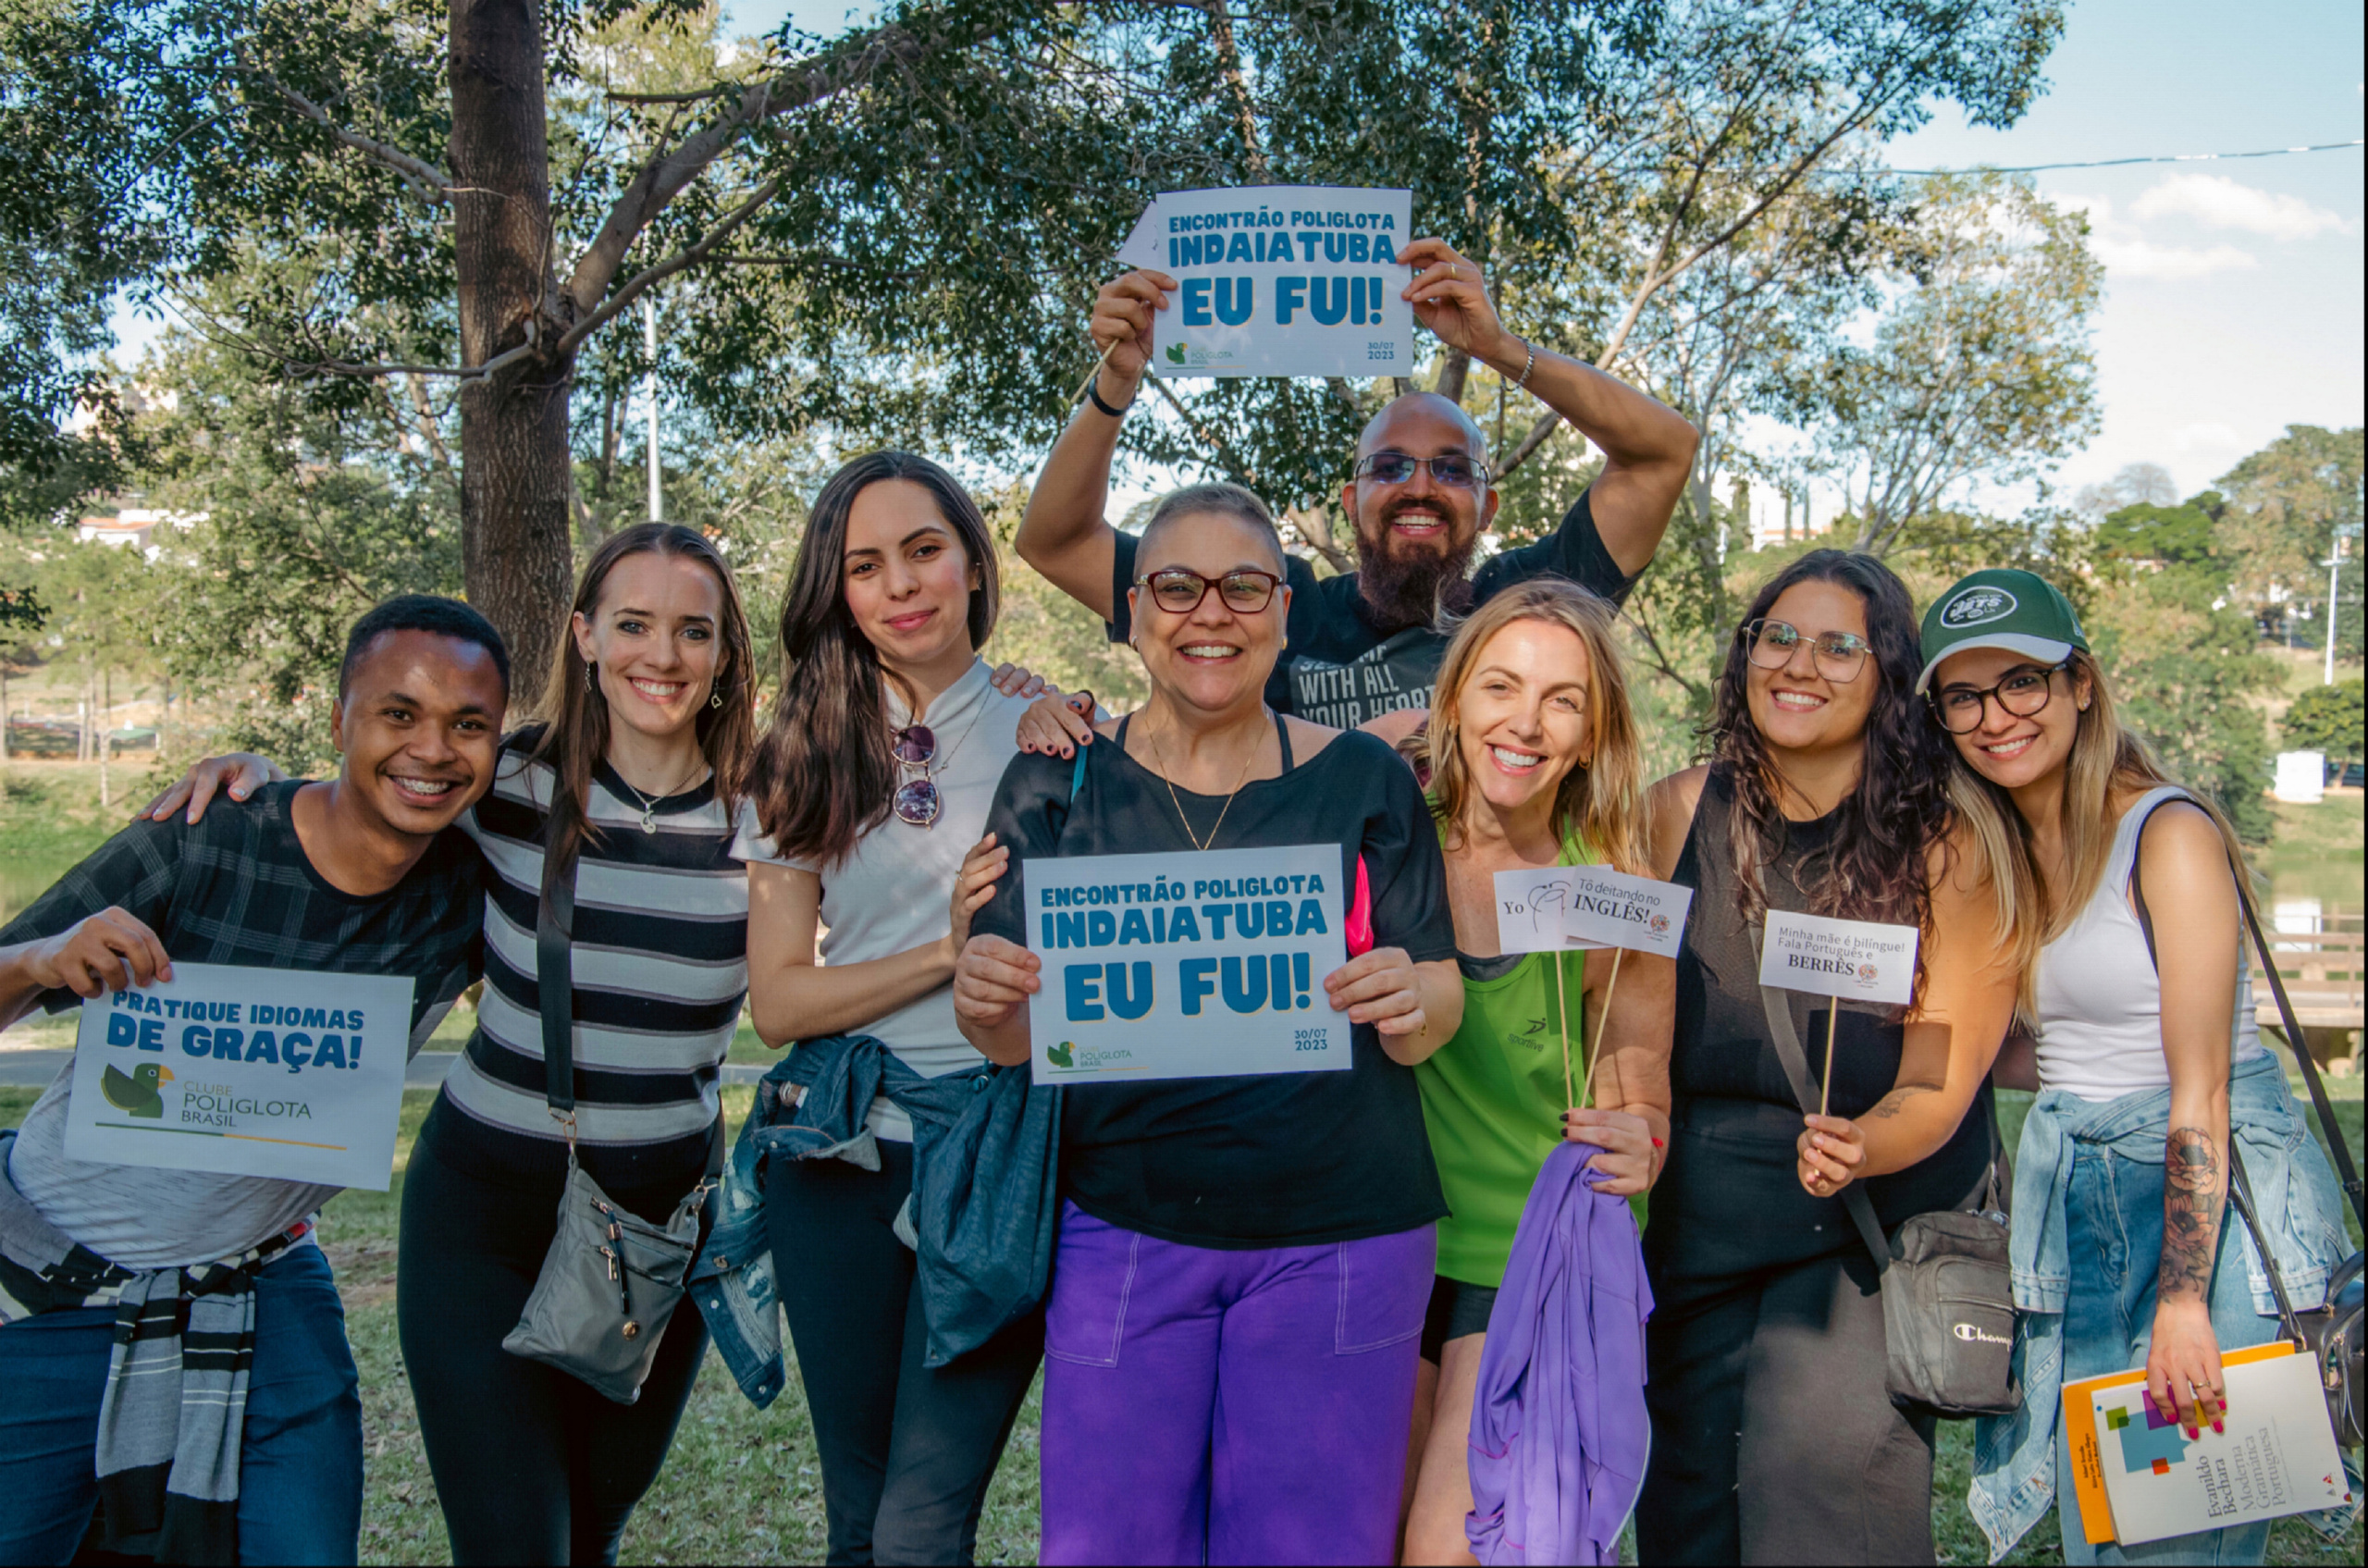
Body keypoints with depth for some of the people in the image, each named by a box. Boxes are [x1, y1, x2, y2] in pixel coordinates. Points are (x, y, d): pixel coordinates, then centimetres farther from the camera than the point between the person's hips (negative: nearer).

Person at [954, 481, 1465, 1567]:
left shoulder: (1364, 779, 3)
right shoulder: (1060, 783, 3)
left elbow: (1438, 1008, 5)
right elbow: (1011, 1039, 5)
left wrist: (1409, 1004, -18)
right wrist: (986, 1002, -17)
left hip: (1336, 1236, 0)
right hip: (1122, 1225, 0)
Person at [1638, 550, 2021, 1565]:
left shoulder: (1946, 842, -8)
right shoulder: (1679, 814, -2)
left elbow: (1939, 1085, -10)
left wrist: (1860, 1148, -28)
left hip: (1876, 1215, -2)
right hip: (1699, 1215, 3)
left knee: (1825, 1452, -17)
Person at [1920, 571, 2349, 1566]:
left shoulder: (2168, 834, -13)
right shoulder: (2000, 856, 7)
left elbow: (2199, 1088, -17)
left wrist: (2184, 1301, -19)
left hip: (2208, 1198, -6)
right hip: (2070, 1204, 6)